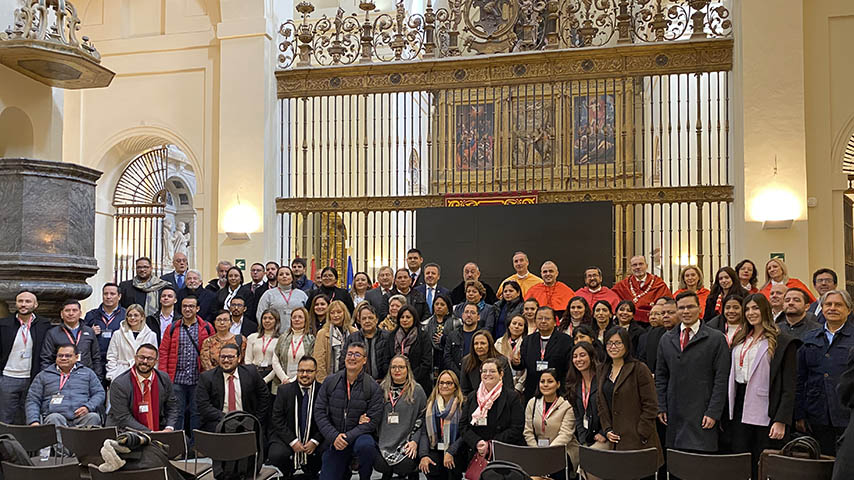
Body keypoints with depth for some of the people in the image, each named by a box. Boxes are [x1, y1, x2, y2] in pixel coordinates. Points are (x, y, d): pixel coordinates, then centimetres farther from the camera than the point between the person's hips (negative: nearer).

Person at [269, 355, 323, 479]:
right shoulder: (284, 390, 0)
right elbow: (277, 419, -4)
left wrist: (315, 441, -14)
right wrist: (292, 441, -14)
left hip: (313, 439, 0)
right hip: (287, 438, 0)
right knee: (276, 455, -29)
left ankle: (310, 474, 7)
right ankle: (289, 474, 8)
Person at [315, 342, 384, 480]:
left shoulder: (373, 387, -5)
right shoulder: (330, 381, 2)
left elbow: (372, 421, -10)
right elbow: (320, 412, -1)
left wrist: (348, 437, -20)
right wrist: (334, 436, -15)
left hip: (359, 436, -3)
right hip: (333, 441, 3)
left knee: (365, 445, -36)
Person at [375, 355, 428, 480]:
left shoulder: (417, 391, 3)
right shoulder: (382, 389, 12)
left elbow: (422, 419, 0)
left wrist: (415, 441, -9)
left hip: (406, 442, -2)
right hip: (384, 441, 2)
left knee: (403, 467, -22)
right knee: (379, 465, -21)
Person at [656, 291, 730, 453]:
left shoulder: (716, 339, 1)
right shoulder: (666, 339, 13)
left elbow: (721, 380, -3)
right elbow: (660, 377, 15)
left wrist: (713, 413, -8)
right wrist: (661, 407, 7)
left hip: (701, 413, -3)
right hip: (674, 414, 4)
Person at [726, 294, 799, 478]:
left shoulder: (782, 342, -4)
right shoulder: (740, 340, 15)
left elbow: (789, 386, -9)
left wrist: (781, 421, -16)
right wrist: (726, 413, 8)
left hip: (765, 412, -5)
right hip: (739, 410, 5)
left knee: (762, 468, 0)